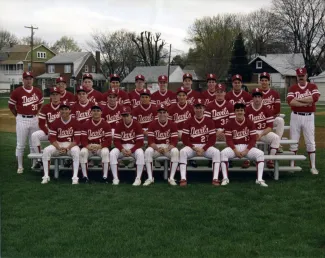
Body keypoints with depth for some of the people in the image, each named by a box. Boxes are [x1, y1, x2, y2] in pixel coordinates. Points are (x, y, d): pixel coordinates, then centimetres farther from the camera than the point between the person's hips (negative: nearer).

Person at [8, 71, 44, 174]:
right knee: (20, 145, 2)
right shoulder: (17, 92, -6)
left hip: (34, 120, 3)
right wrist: (18, 116, 4)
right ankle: (20, 167, 10)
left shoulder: (38, 91, 3)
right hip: (22, 120, -3)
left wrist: (35, 114, 11)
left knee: (34, 144, 11)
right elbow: (11, 105, 2)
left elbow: (41, 105, 17)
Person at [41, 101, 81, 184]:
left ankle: (75, 177, -31)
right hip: (58, 145, 2)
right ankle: (46, 176, -18)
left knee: (76, 151, -35)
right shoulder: (56, 122, 0)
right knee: (46, 150, -25)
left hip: (71, 145, -2)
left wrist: (67, 148, -23)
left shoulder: (75, 122, -6)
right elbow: (52, 138, -4)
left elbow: (77, 139, -10)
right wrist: (59, 148, -21)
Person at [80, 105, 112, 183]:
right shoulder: (86, 124, 4)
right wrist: (88, 146, -22)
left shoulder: (106, 124, -2)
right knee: (83, 152, -30)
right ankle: (85, 176, -20)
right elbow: (83, 139, -1)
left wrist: (99, 146, -23)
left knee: (105, 152, -34)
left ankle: (105, 177, -25)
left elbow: (108, 141, -7)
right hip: (89, 147, 1)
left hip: (101, 147, -1)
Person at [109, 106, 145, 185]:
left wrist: (131, 150, -23)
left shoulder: (136, 124, -9)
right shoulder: (119, 125, 0)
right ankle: (115, 178, -20)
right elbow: (116, 140, -4)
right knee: (112, 153, -26)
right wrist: (122, 149, -22)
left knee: (140, 154, -34)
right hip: (122, 147, 3)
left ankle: (138, 178, -25)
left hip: (134, 147, -2)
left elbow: (140, 141, -12)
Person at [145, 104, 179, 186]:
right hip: (156, 147, 1)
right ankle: (150, 178, -24)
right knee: (148, 151, -31)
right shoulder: (152, 124, -3)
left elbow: (174, 141, -11)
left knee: (175, 151, -33)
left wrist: (167, 149, -29)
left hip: (169, 147, 0)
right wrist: (157, 149, -28)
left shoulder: (172, 124, -4)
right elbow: (150, 141, -10)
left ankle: (171, 178, -26)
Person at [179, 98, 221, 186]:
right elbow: (184, 138, -1)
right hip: (191, 146, 0)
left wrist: (203, 149, -15)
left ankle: (215, 179, -28)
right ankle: (183, 178, -31)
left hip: (206, 146, 0)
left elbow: (212, 139, -2)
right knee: (182, 152, -31)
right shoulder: (189, 121, 3)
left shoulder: (209, 121, 2)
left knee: (216, 152, -29)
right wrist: (194, 148, -15)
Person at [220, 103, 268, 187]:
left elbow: (253, 139, -3)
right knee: (223, 153, -30)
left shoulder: (250, 122, 0)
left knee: (260, 154, -26)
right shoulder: (230, 123, -1)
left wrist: (246, 150, -15)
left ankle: (259, 179, -26)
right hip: (234, 147, 0)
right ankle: (225, 178, -25)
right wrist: (235, 151, -17)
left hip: (247, 147, 1)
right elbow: (228, 140, -5)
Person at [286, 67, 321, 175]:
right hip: (295, 116, 1)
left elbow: (315, 97, -18)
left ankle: (313, 167, 8)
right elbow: (290, 101, -14)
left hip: (309, 117, -1)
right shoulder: (293, 88, 4)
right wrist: (306, 103, -16)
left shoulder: (313, 86, 3)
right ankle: (292, 165, 14)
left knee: (310, 142, 2)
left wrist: (299, 99, -14)